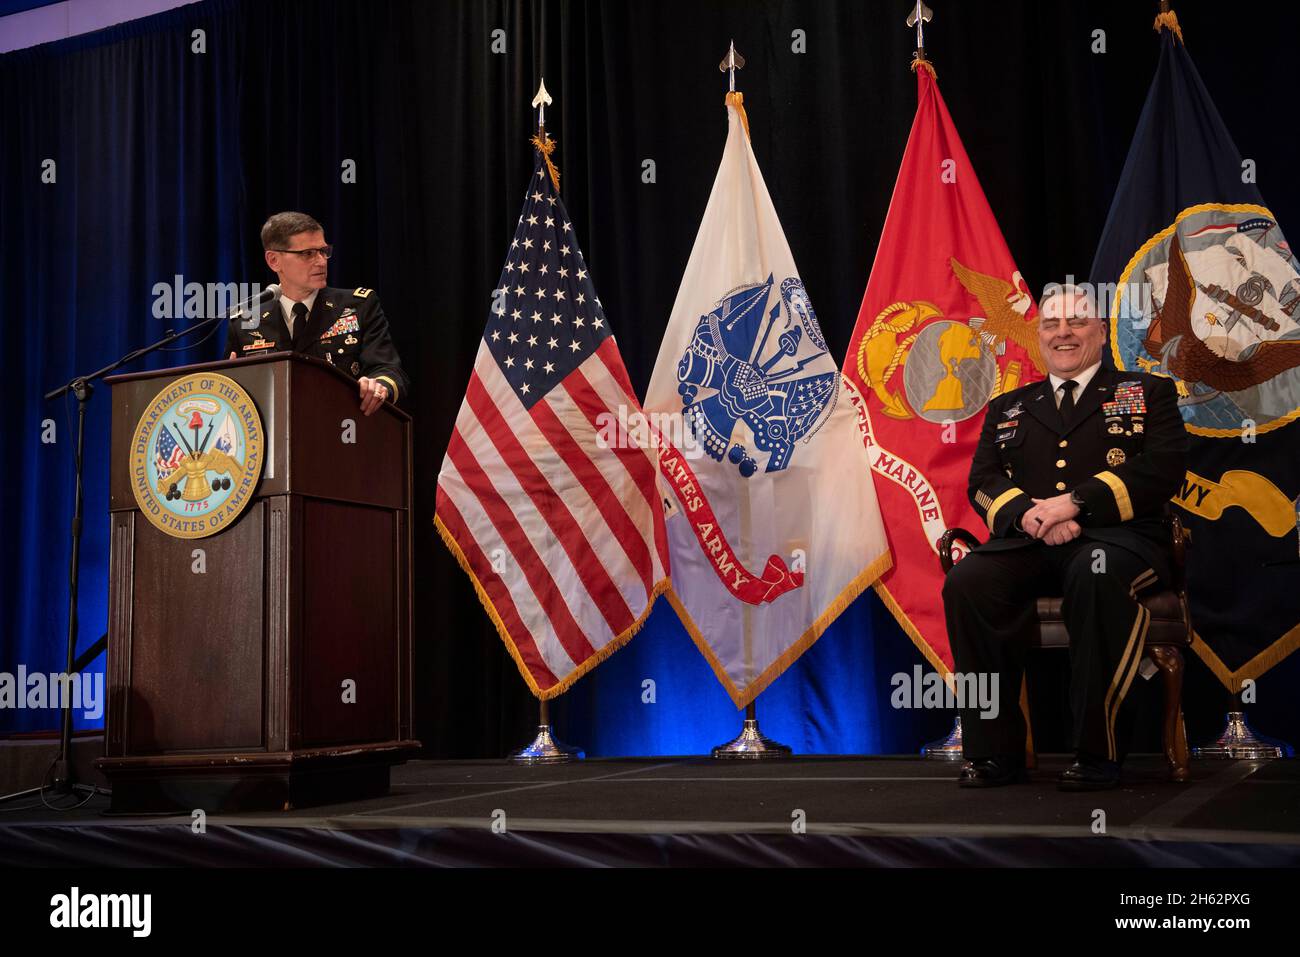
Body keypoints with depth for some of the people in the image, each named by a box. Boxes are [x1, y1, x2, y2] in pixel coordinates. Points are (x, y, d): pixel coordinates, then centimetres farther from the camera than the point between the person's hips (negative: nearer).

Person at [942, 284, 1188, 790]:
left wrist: (1075, 502, -14)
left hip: (1116, 536, -3)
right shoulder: (1007, 408, 26)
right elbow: (983, 481, 12)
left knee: (1096, 574, -39)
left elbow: (1164, 468, -1)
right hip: (1029, 543, 3)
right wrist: (1029, 514, -12)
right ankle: (994, 752, -20)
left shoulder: (1149, 393, 17)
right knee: (967, 581, -30)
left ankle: (1096, 753, -28)